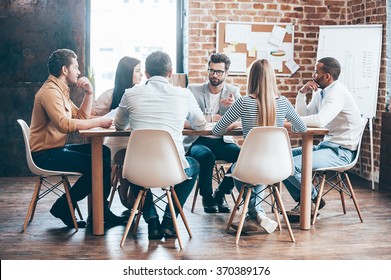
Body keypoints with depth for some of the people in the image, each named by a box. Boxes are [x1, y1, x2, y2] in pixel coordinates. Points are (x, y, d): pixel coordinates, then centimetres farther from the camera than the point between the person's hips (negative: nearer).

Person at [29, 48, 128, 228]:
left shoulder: (61, 90, 17)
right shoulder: (50, 92, -16)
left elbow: (81, 117, 17)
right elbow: (65, 124, -30)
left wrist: (89, 93, 5)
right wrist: (99, 122, -25)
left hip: (56, 149, 11)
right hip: (45, 154, -11)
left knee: (104, 153, 7)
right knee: (100, 165, -18)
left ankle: (101, 211, 7)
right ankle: (63, 207, -3)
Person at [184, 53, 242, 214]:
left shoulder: (233, 92, 10)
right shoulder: (194, 90, 5)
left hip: (222, 141, 2)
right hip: (198, 141, -2)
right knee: (206, 156, -36)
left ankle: (221, 193, -3)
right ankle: (207, 196, -8)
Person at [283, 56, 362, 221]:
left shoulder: (337, 93, -17)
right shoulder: (320, 93, 12)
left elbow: (319, 120, -33)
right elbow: (303, 116, 12)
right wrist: (302, 94, -1)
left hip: (341, 151, -10)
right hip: (326, 145, 10)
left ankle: (314, 200, 2)